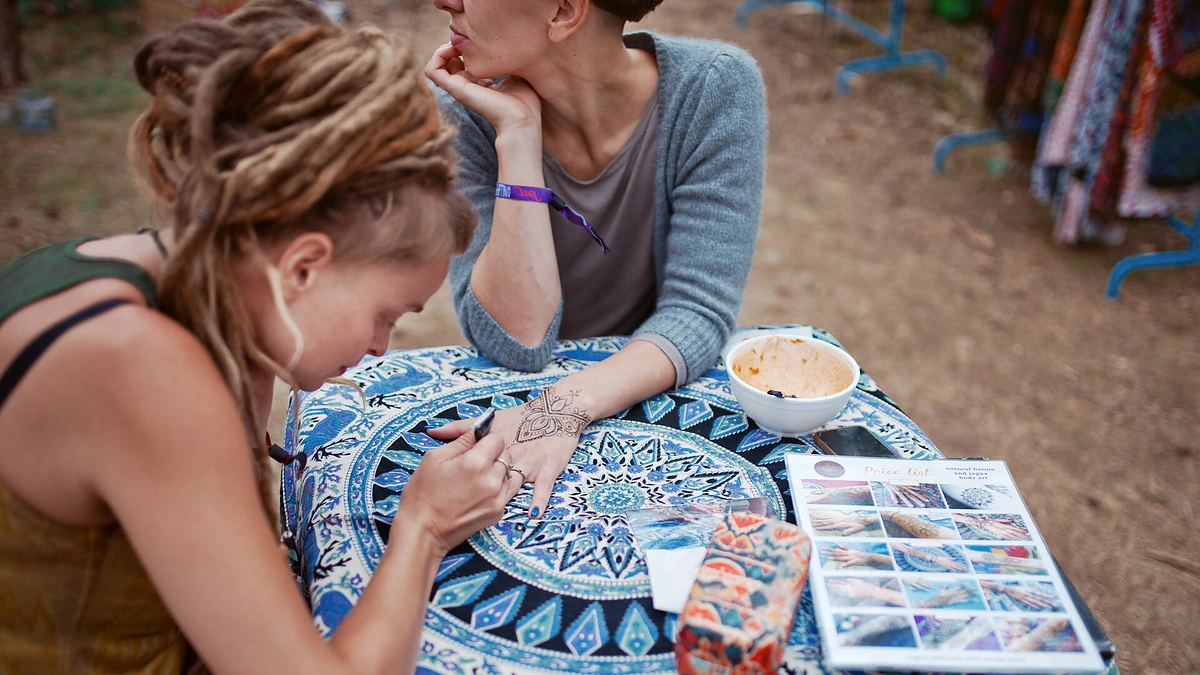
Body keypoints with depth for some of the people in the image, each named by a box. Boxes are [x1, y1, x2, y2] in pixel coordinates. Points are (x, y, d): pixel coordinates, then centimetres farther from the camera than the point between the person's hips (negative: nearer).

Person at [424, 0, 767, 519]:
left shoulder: (716, 87, -18)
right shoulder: (468, 113, -16)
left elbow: (699, 310, -20)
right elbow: (518, 342, -22)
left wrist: (567, 406, -36)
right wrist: (518, 132, -27)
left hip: (663, 394, -1)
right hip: (519, 401, 2)